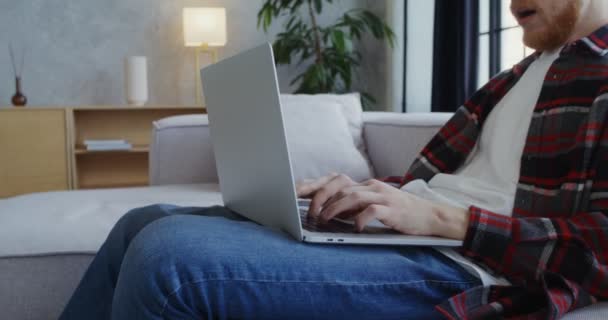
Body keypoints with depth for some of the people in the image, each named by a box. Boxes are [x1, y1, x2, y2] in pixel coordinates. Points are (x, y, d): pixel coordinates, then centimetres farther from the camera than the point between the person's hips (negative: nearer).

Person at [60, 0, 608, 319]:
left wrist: (443, 217, -19)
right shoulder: (515, 78, 26)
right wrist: (360, 194, 0)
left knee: (166, 250, -27)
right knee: (146, 223, 5)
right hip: (401, 231, 9)